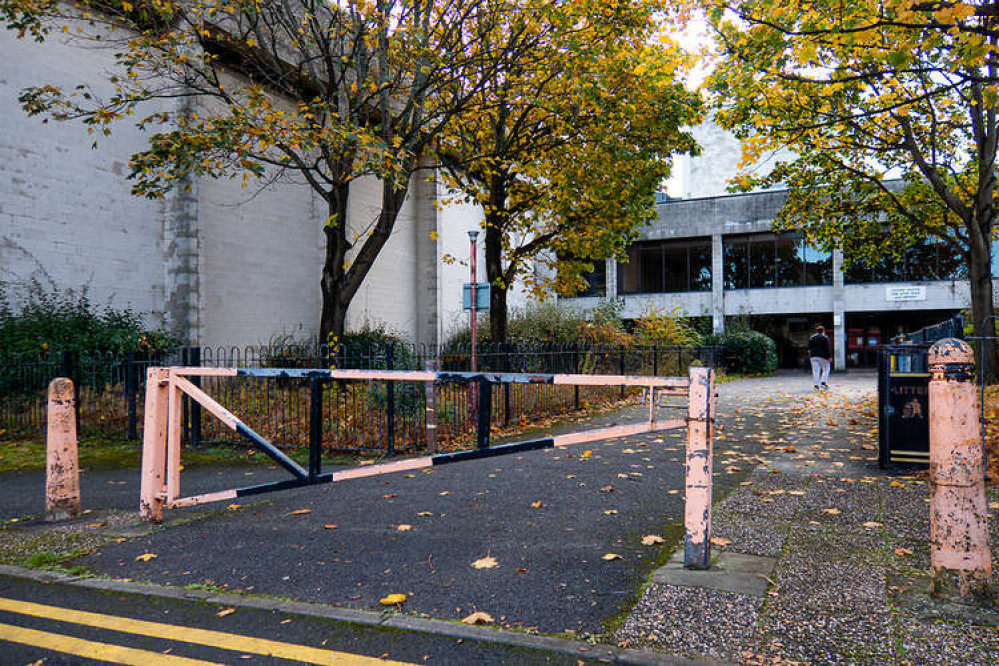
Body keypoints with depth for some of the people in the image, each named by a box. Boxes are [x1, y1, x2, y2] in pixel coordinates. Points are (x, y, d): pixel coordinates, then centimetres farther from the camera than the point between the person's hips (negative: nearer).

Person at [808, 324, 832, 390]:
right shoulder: (825, 338, -2)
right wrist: (830, 357, -6)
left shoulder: (811, 338, 12)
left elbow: (809, 348, 11)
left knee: (815, 371, 1)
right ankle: (823, 382, -6)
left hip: (813, 356, 4)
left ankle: (816, 385, -4)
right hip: (823, 356, -4)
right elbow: (828, 348, -6)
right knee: (826, 370, 8)